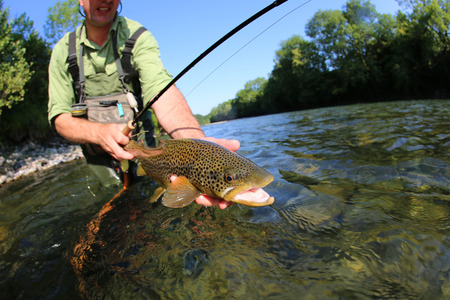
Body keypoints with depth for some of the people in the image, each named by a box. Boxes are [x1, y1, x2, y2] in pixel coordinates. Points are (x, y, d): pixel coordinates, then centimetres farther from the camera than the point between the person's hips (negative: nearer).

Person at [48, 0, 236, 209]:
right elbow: (59, 117, -12)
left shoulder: (137, 36, -17)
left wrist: (195, 141, -54)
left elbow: (160, 87, -35)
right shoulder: (63, 51, -8)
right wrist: (99, 132, -34)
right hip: (98, 157, 2)